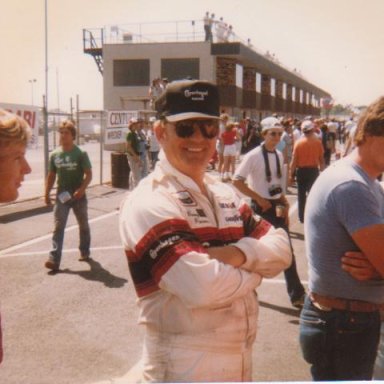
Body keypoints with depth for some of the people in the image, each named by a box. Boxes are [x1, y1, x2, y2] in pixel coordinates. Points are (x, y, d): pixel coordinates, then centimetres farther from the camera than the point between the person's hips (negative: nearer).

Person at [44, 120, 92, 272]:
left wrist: (81, 190, -23)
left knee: (83, 225, 14)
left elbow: (89, 174, -10)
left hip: (78, 196, -2)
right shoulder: (55, 154, 2)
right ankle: (54, 259, -9)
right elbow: (51, 175, 9)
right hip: (61, 196, 2)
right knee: (58, 227, -6)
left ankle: (85, 252, 33)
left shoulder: (81, 153, -9)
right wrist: (47, 194, 5)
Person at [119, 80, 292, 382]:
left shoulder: (226, 194, 8)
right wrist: (256, 269, -10)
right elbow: (202, 285, -28)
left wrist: (240, 253, -19)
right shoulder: (149, 203, -18)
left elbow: (281, 249, 2)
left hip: (241, 359, 8)